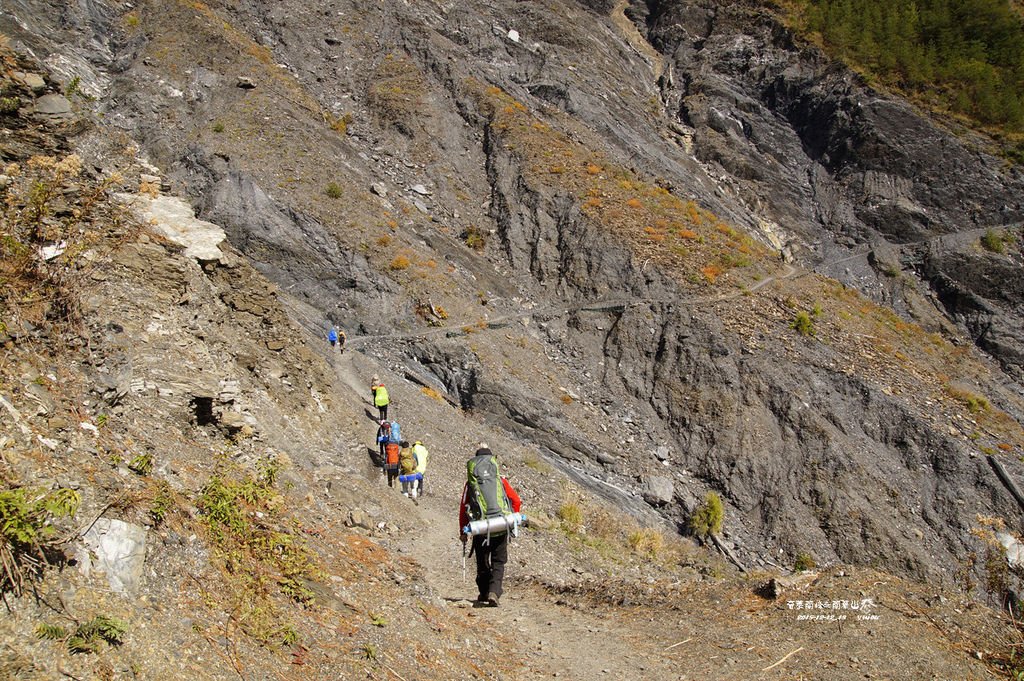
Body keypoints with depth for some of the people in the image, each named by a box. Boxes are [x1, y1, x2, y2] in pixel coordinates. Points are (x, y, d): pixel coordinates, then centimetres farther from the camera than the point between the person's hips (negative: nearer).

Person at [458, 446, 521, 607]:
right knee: (498, 562, 10)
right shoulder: (501, 480, 5)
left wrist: (463, 532, 12)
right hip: (501, 528, 0)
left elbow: (463, 507, 5)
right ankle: (494, 592, -8)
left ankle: (484, 593, 28)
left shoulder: (470, 483, 5)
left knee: (482, 563, 19)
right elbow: (516, 501, 5)